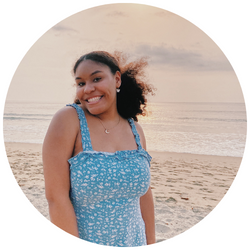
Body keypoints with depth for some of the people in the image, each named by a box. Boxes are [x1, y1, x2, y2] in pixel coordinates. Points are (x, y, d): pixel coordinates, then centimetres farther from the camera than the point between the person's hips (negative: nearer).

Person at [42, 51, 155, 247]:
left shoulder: (135, 130, -2)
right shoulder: (68, 119, -16)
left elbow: (144, 193, 4)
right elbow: (56, 196, -19)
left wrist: (151, 243, 5)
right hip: (82, 242, -4)